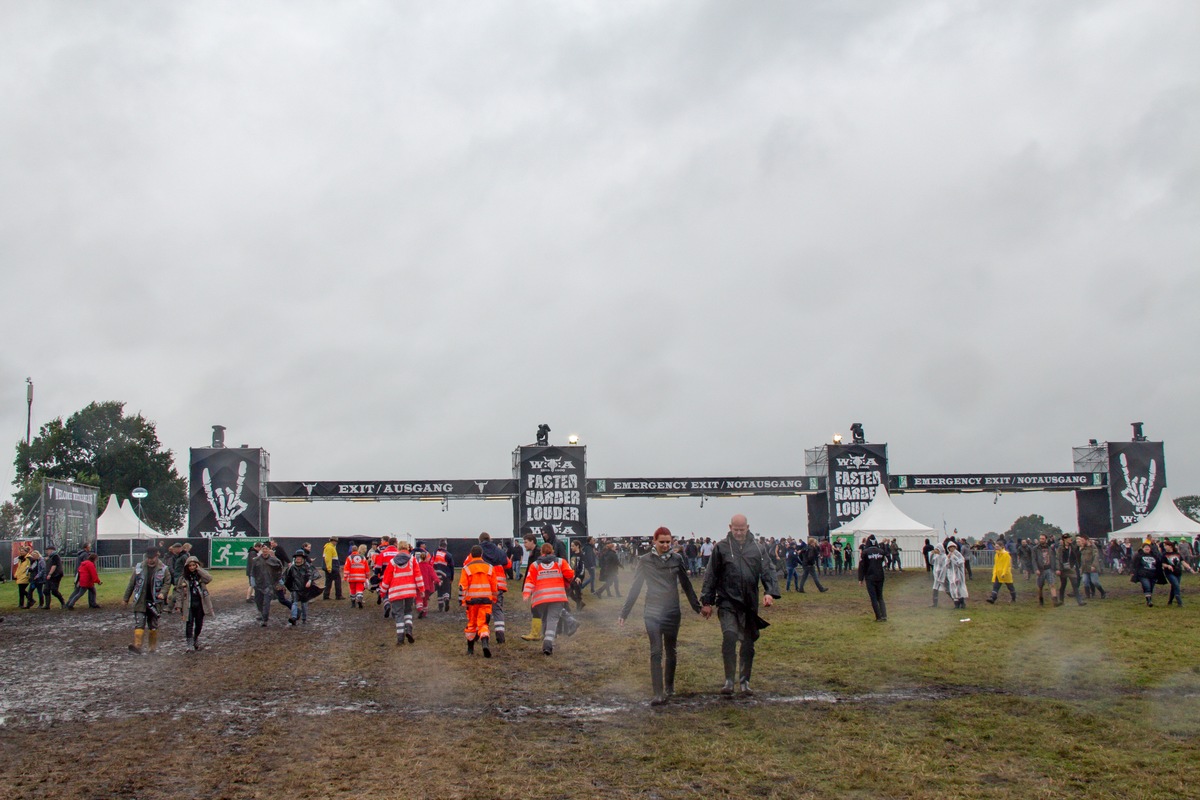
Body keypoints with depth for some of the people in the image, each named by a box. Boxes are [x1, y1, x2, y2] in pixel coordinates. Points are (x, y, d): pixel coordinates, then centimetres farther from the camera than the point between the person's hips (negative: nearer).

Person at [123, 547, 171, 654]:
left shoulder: (163, 569, -2)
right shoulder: (139, 568, 3)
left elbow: (167, 583, 0)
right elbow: (131, 584, 8)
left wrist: (162, 593, -20)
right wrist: (126, 598, 11)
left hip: (155, 602, 0)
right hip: (140, 602, 0)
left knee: (153, 625, 10)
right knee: (139, 623, -10)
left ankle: (153, 646, 22)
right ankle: (137, 645, -18)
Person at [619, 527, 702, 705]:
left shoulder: (676, 560, 4)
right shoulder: (645, 561, 0)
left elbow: (686, 585, 11)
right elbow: (635, 588, 3)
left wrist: (697, 608, 11)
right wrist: (624, 613, 2)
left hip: (672, 612, 2)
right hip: (652, 612, -2)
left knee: (670, 651, 11)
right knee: (656, 652, -10)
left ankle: (669, 687, 28)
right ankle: (658, 694, -13)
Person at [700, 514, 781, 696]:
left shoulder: (757, 548, 5)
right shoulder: (721, 547, 1)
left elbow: (767, 571, 4)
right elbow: (711, 576, 4)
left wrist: (770, 592, -14)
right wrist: (707, 602, 2)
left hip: (750, 604, 3)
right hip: (728, 602, -3)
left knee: (748, 643, 10)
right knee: (729, 637, -19)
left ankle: (745, 681, 24)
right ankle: (729, 680, -9)